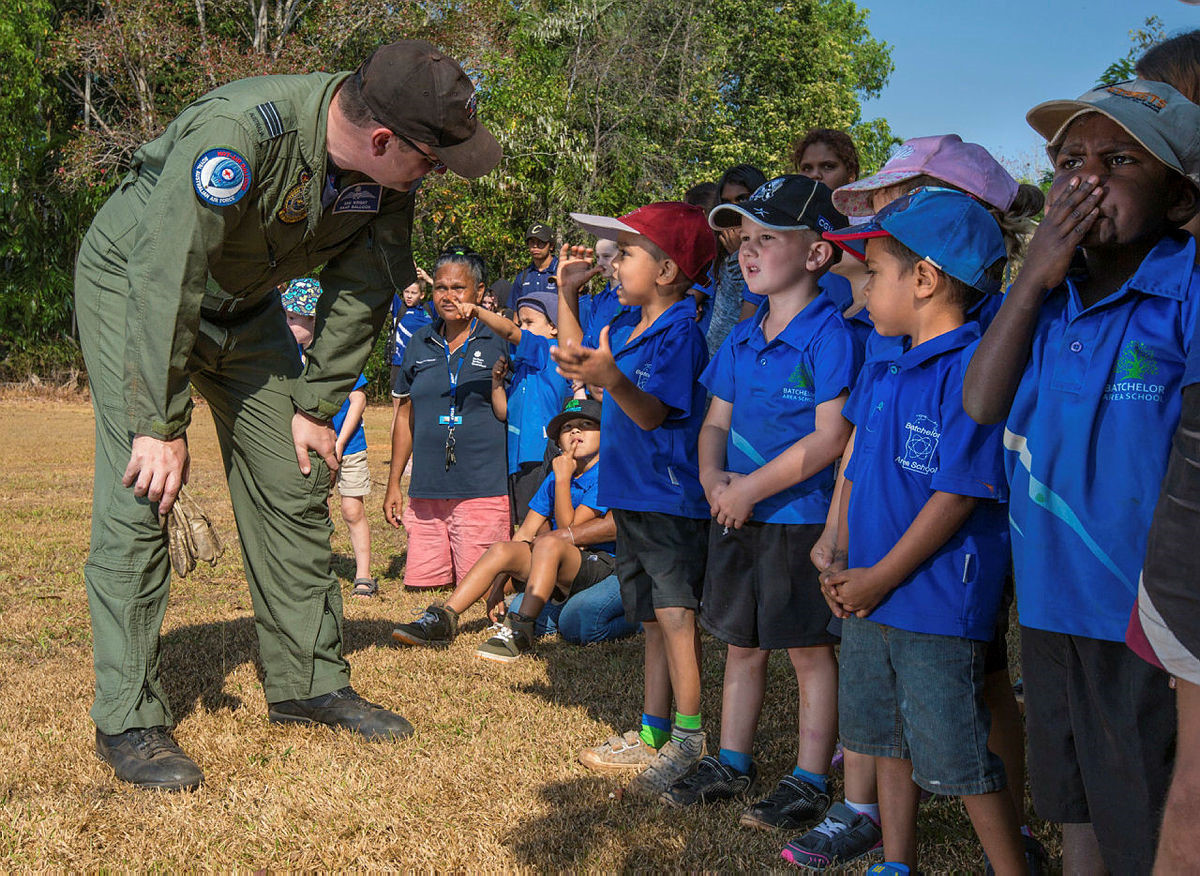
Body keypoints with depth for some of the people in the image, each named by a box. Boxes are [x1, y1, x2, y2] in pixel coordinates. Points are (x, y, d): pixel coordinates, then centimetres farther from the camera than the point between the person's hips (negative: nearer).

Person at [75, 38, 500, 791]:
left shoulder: (387, 172, -16)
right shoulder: (238, 132, -37)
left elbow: (359, 291, -3)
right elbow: (166, 278, -35)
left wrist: (316, 405, -1)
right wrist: (162, 425, -32)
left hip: (245, 305, 7)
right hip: (135, 286, -6)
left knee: (293, 488, 4)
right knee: (141, 498, -14)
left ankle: (310, 681, 16)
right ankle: (128, 721, -6)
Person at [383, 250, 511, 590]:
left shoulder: (499, 342, 1)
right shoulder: (420, 343, 14)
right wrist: (394, 484, 19)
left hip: (484, 489, -4)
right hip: (425, 491, 4)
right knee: (420, 585, 2)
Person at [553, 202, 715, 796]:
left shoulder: (680, 332, -15)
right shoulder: (626, 322, 12)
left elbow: (652, 413, -23)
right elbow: (574, 358, 26)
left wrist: (611, 378, -40)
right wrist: (568, 294, 18)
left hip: (671, 496, -9)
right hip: (630, 496, 9)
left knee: (674, 611, -14)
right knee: (652, 619, 14)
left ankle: (688, 744, -9)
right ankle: (652, 734, 22)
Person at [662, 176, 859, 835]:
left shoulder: (829, 335, -14)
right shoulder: (741, 338, 10)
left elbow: (830, 438, -20)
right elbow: (716, 420, 14)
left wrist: (748, 490, -18)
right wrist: (711, 474, -7)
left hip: (801, 516, -7)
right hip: (735, 514, 7)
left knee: (809, 651, 4)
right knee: (741, 645, 17)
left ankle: (809, 780, 15)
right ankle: (731, 763, 31)